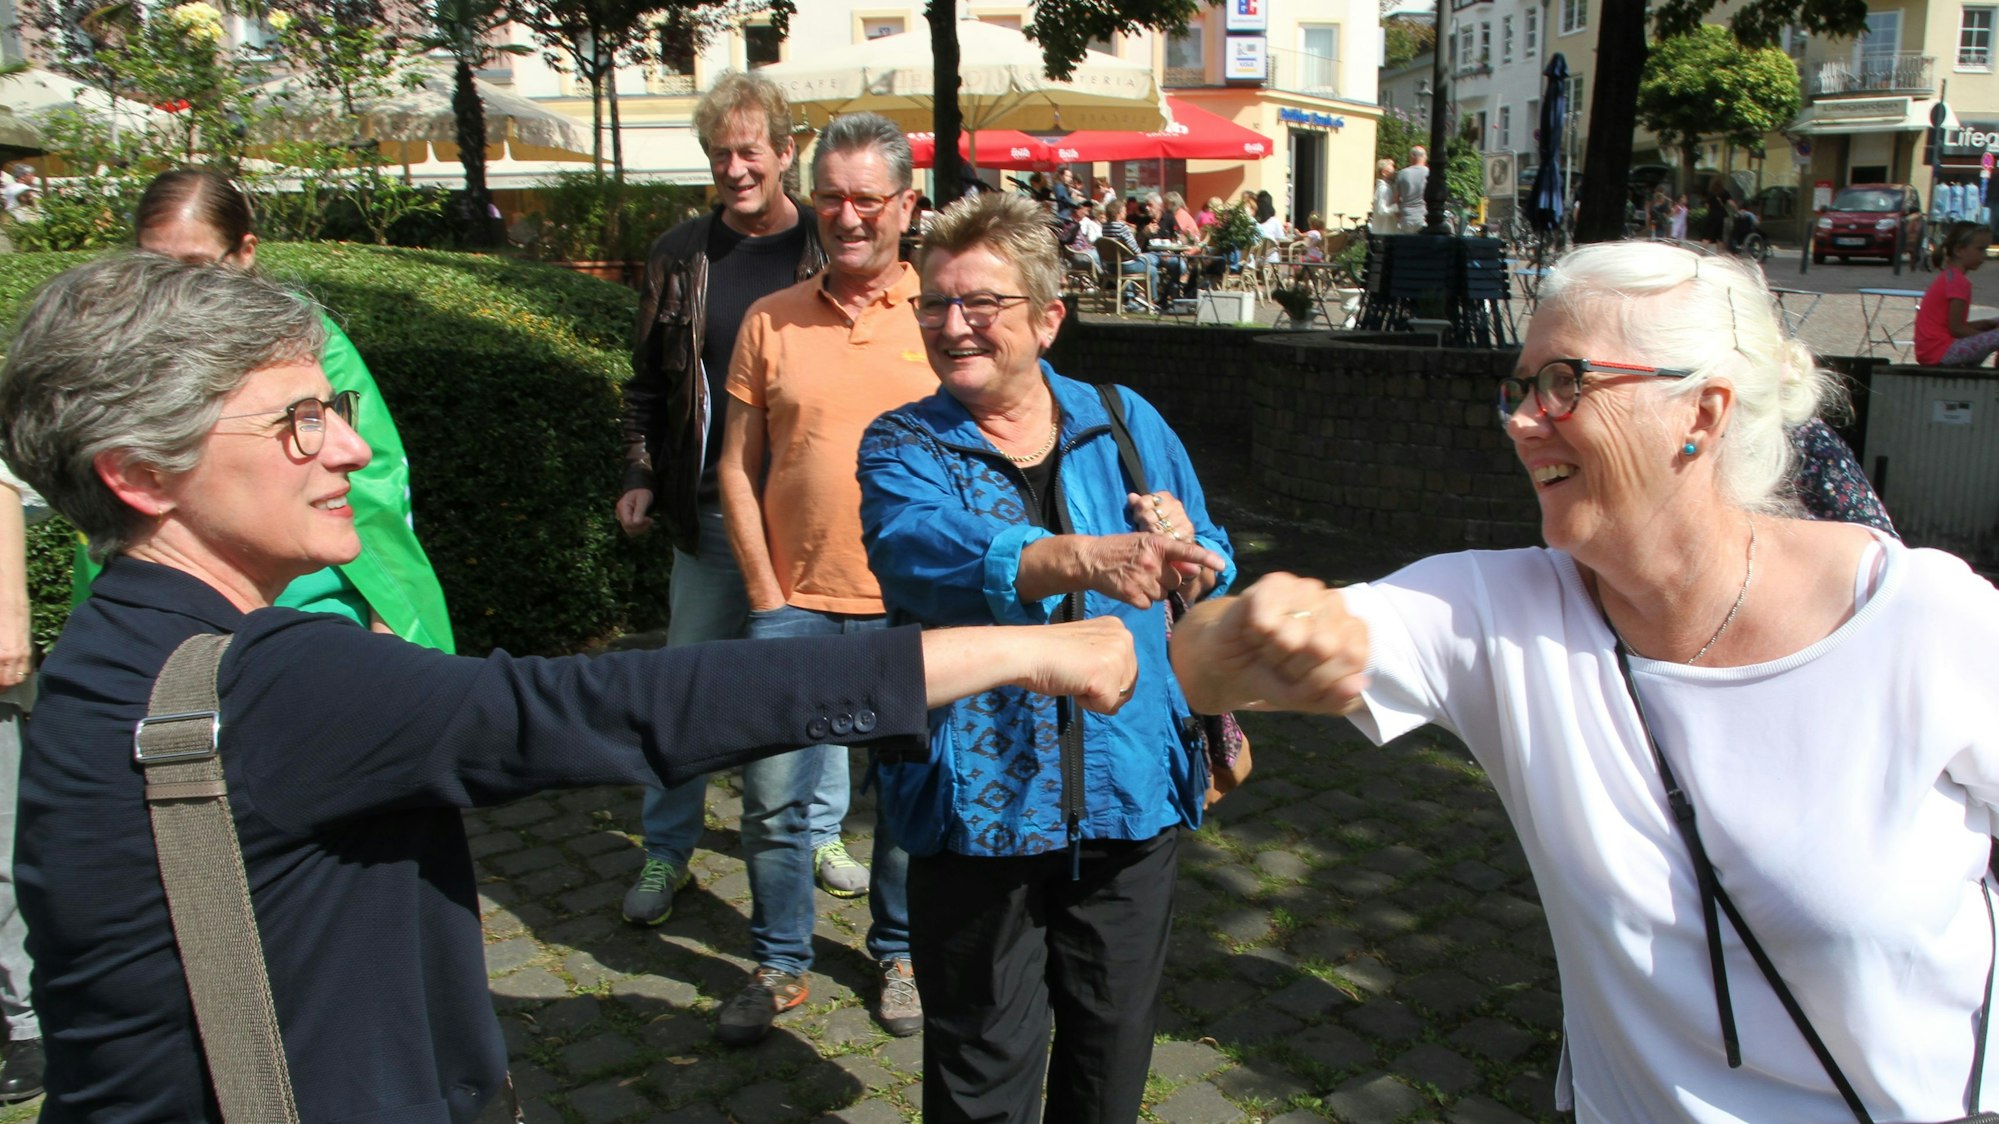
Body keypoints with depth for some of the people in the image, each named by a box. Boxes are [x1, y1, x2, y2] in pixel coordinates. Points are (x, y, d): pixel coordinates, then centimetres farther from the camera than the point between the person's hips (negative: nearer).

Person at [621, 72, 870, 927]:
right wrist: (641, 478, 2)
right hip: (710, 513, 1)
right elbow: (649, 383, 11)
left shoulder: (831, 251, -1)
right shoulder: (680, 255, 5)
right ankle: (666, 851, 25)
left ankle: (821, 832, 32)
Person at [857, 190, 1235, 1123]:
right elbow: (925, 553, -27)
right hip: (978, 799, -2)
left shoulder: (1125, 424, 5)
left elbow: (1214, 574, 13)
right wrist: (1089, 557, -43)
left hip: (1129, 792, 3)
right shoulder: (904, 446, -4)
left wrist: (1181, 548, -12)